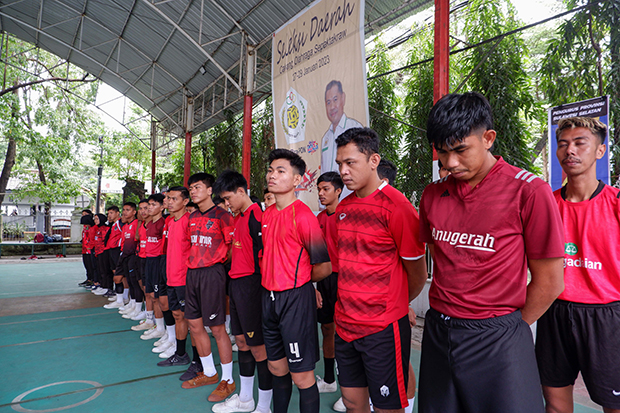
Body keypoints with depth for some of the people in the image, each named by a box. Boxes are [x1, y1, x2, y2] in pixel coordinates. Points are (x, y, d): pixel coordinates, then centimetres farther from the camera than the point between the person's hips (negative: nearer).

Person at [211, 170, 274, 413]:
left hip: (250, 284, -10)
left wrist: (255, 281, -16)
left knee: (257, 346, 0)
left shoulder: (256, 215, -15)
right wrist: (234, 279, 15)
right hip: (236, 283, 10)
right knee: (241, 340, 18)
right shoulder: (239, 217, 15)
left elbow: (264, 253, -20)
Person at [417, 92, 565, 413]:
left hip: (496, 339, -4)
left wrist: (505, 327, 0)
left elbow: (549, 282, -7)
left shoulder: (528, 191, -12)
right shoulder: (433, 194, 3)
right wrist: (447, 319, 8)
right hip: (438, 334, 5)